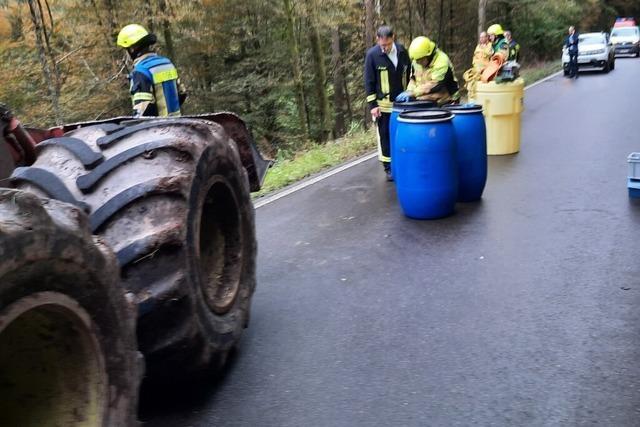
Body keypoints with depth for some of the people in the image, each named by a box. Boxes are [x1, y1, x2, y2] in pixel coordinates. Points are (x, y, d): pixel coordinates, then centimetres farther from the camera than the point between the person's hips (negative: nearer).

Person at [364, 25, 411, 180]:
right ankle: (388, 168, 14)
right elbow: (368, 82, -8)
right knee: (385, 136, 4)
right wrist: (372, 104, -11)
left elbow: (409, 74, 11)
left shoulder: (402, 51, -1)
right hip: (383, 104, -3)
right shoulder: (372, 55, -12)